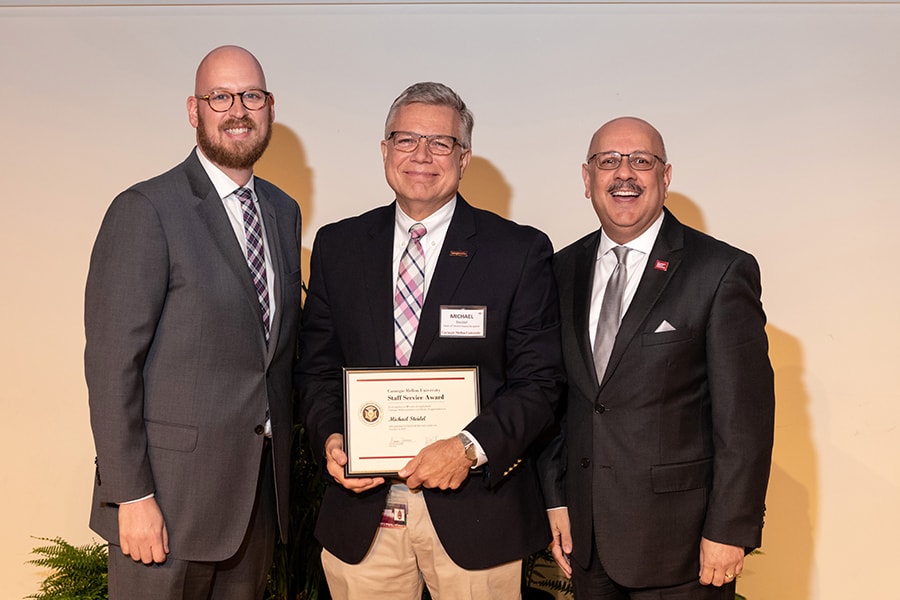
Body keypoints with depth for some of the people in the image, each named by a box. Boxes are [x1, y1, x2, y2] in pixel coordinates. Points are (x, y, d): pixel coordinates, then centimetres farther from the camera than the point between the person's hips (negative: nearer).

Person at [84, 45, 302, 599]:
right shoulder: (145, 211, -11)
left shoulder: (284, 211, 11)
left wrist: (284, 461, 14)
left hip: (262, 490, 6)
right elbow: (112, 362, -14)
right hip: (171, 491, -6)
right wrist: (131, 496, -16)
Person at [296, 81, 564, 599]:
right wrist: (330, 436, -8)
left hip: (475, 514, -2)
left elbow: (540, 380, -5)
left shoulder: (521, 251, -3)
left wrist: (472, 448, -18)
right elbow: (318, 366, 10)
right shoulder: (337, 246, 6)